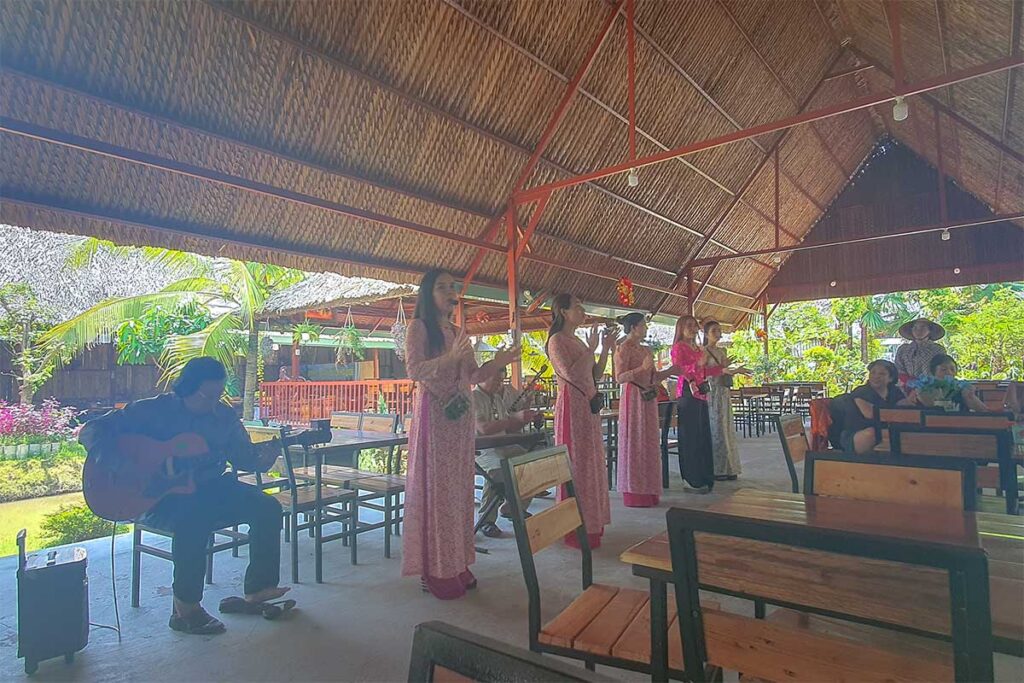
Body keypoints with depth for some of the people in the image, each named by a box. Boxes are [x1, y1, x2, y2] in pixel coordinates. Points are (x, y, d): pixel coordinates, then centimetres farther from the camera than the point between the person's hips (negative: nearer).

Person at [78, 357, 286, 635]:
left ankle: (259, 588, -2)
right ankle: (185, 609, -20)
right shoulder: (153, 410, -10)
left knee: (267, 507, -13)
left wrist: (262, 460, -18)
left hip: (209, 488, 5)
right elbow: (91, 431, -11)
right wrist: (122, 466, -27)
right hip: (157, 496, -5)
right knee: (194, 518, -37)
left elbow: (244, 456, 6)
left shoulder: (224, 416, 2)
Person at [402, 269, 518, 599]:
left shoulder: (459, 333, 17)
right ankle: (435, 571, 6)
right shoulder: (419, 327, -1)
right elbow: (414, 370, -14)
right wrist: (451, 357, -26)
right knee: (435, 488, -3)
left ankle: (457, 564, 18)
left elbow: (473, 377, 15)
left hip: (461, 416, 6)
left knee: (458, 487, 8)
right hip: (433, 414, -6)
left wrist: (498, 362, -1)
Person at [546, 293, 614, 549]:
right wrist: (591, 349, -15)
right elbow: (571, 374, -22)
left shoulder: (578, 341, 16)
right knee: (576, 464, -4)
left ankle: (589, 523, 25)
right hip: (572, 407, -9)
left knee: (590, 463, 13)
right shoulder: (556, 341, -9)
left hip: (588, 407, 9)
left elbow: (595, 375, 15)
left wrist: (606, 349, 7)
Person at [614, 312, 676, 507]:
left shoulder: (645, 350, 16)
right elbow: (619, 377, -17)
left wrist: (673, 369, 7)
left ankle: (647, 491, 20)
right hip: (633, 398, -8)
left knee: (648, 443, 10)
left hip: (648, 400, 8)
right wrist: (642, 368, -26)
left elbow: (654, 377, 17)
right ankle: (634, 493, 6)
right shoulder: (623, 348, -8)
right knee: (634, 443, -3)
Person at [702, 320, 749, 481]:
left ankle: (727, 469, 16)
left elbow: (725, 373, 17)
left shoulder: (721, 352, 16)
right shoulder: (703, 351, -6)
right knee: (715, 430, -5)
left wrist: (735, 371, -1)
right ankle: (716, 470, 2)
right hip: (712, 393, -7)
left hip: (724, 393, 7)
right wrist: (722, 368, -25)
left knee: (726, 430, 8)